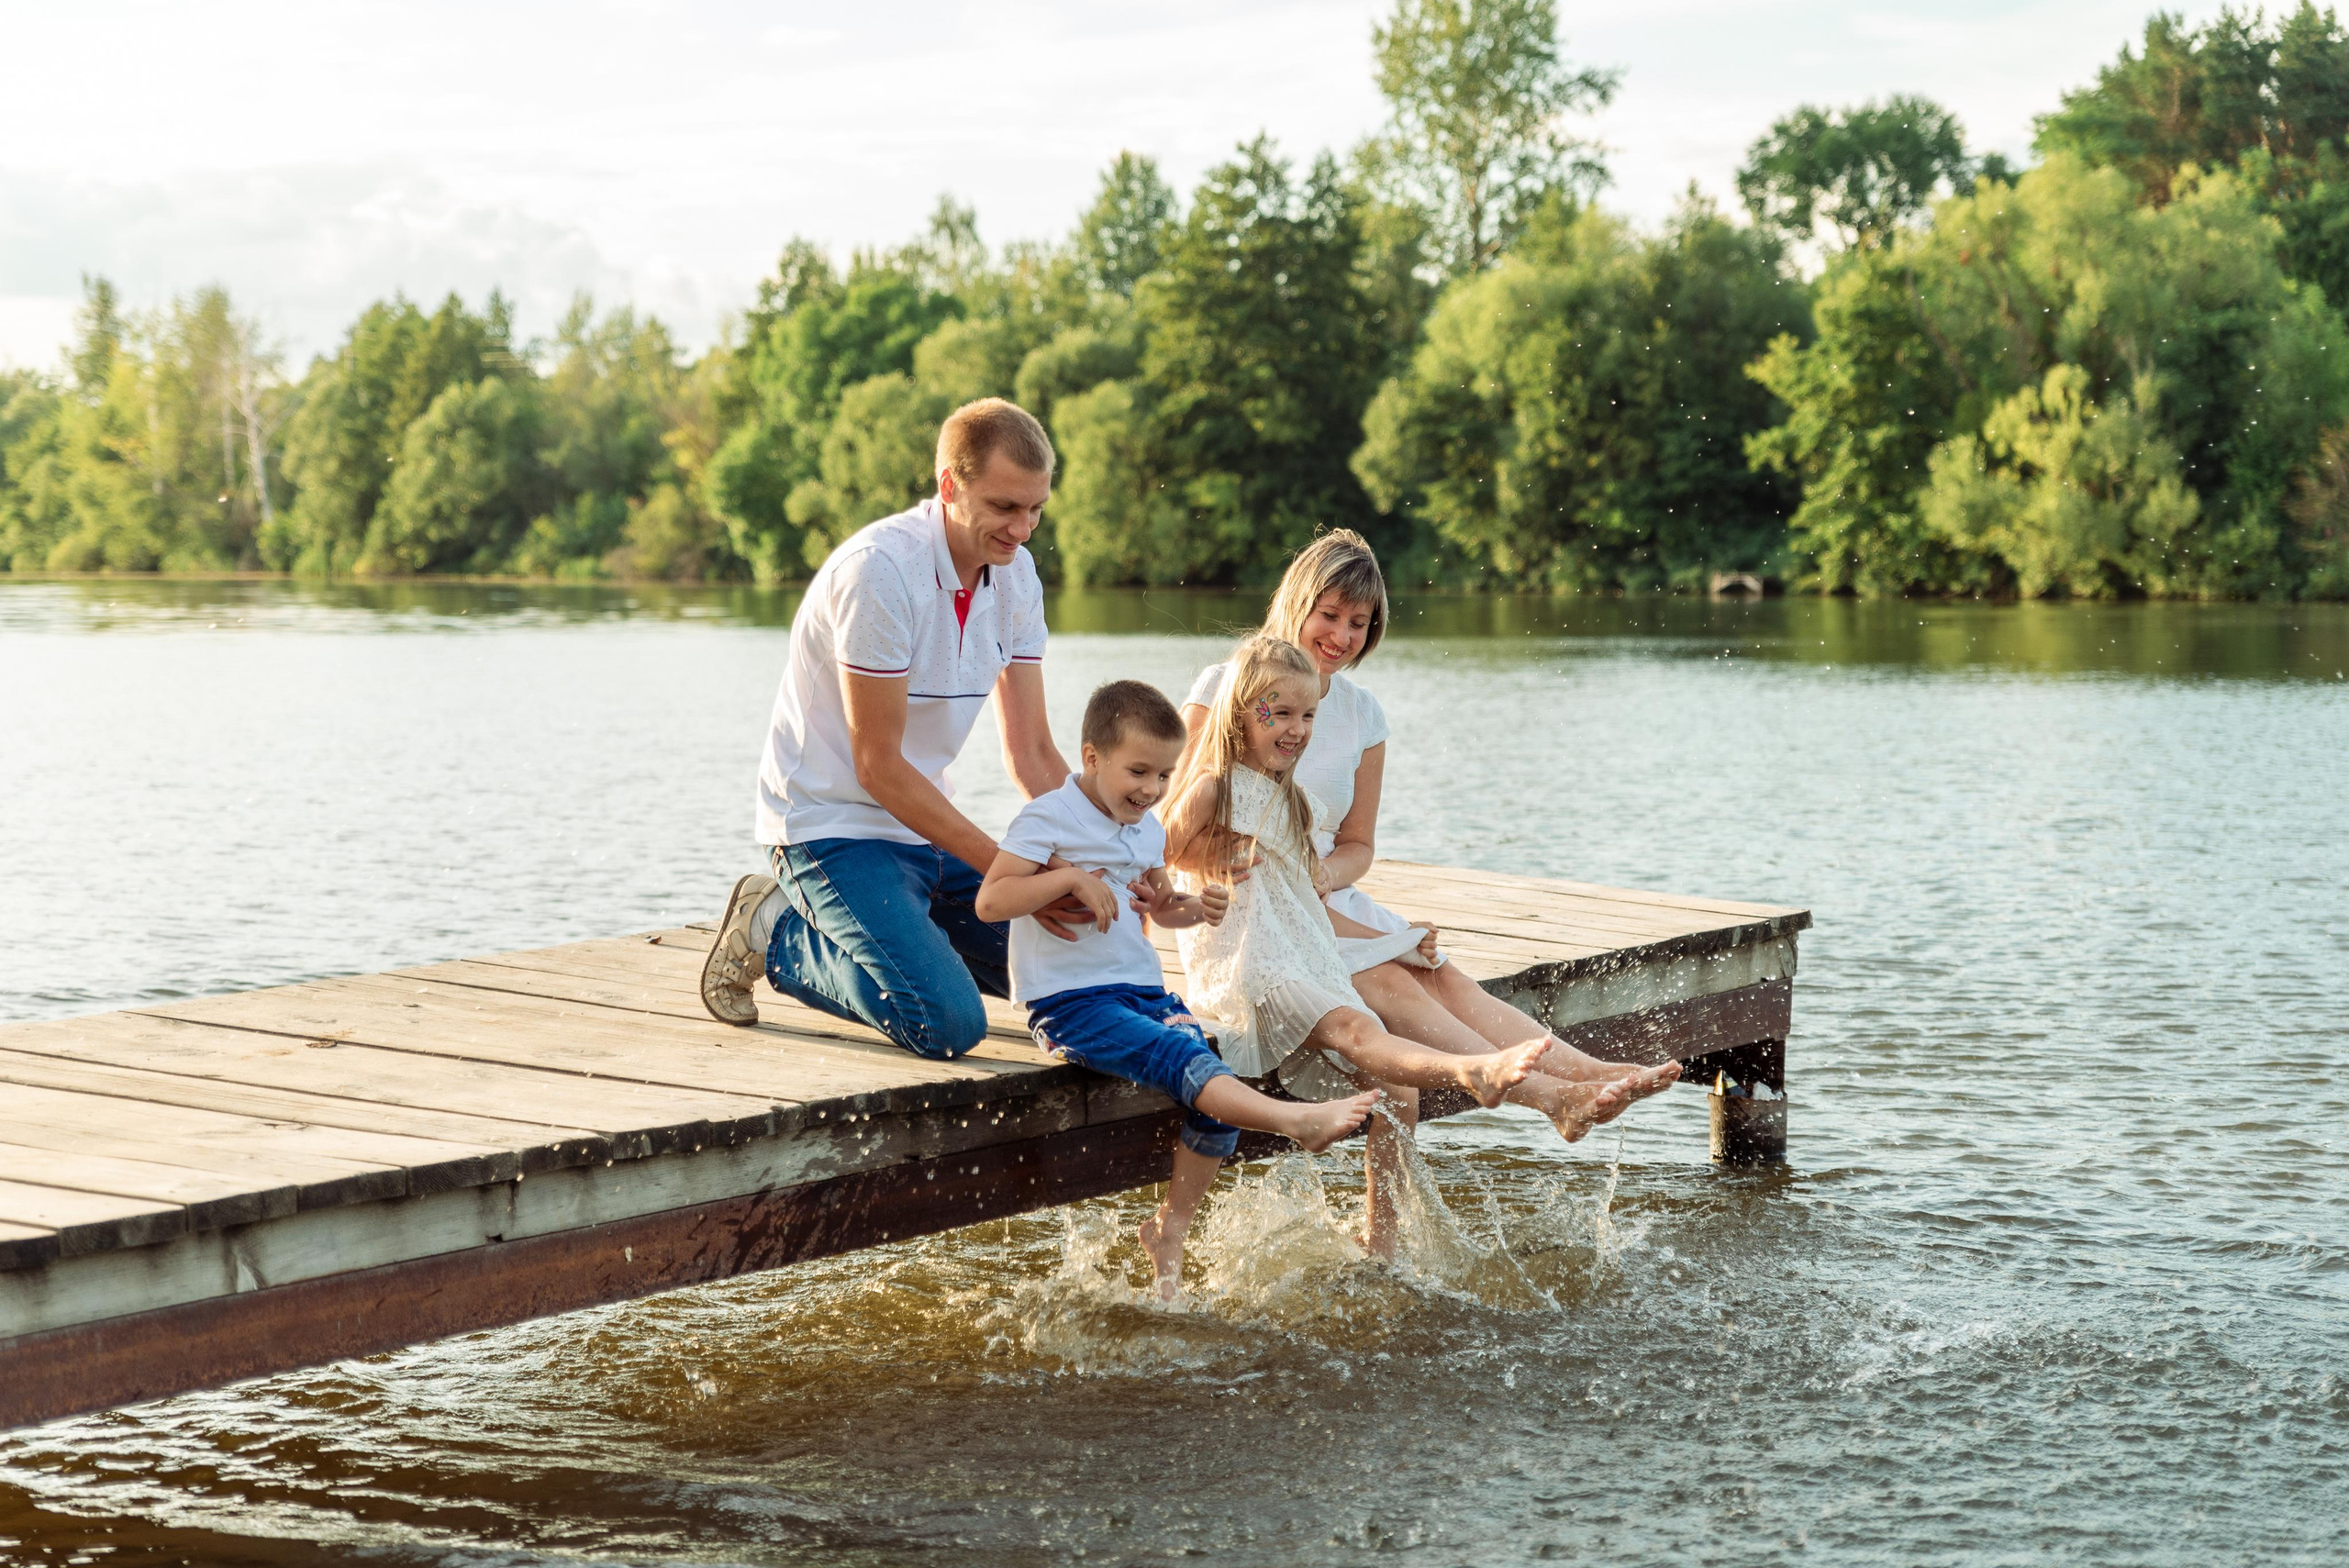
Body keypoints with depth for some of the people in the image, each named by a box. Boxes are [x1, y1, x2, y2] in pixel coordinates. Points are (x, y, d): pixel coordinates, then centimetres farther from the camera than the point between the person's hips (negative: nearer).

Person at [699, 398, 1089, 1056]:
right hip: (834, 826, -7)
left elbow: (1033, 753, 2)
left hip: (925, 826, 8)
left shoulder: (1015, 573, 1)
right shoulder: (879, 570, -23)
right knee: (948, 1024, -24)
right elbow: (878, 765, -22)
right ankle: (776, 934, 0)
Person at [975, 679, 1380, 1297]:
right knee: (1186, 1060, -30)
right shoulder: (1048, 818, -7)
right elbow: (989, 901, -14)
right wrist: (1071, 877, -22)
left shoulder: (1147, 830, 15)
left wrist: (1194, 908, 7)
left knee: (1216, 1103, -12)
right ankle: (1297, 1119, -44)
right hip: (1070, 1003, -7)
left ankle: (1171, 1227, 4)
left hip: (1144, 990, 7)